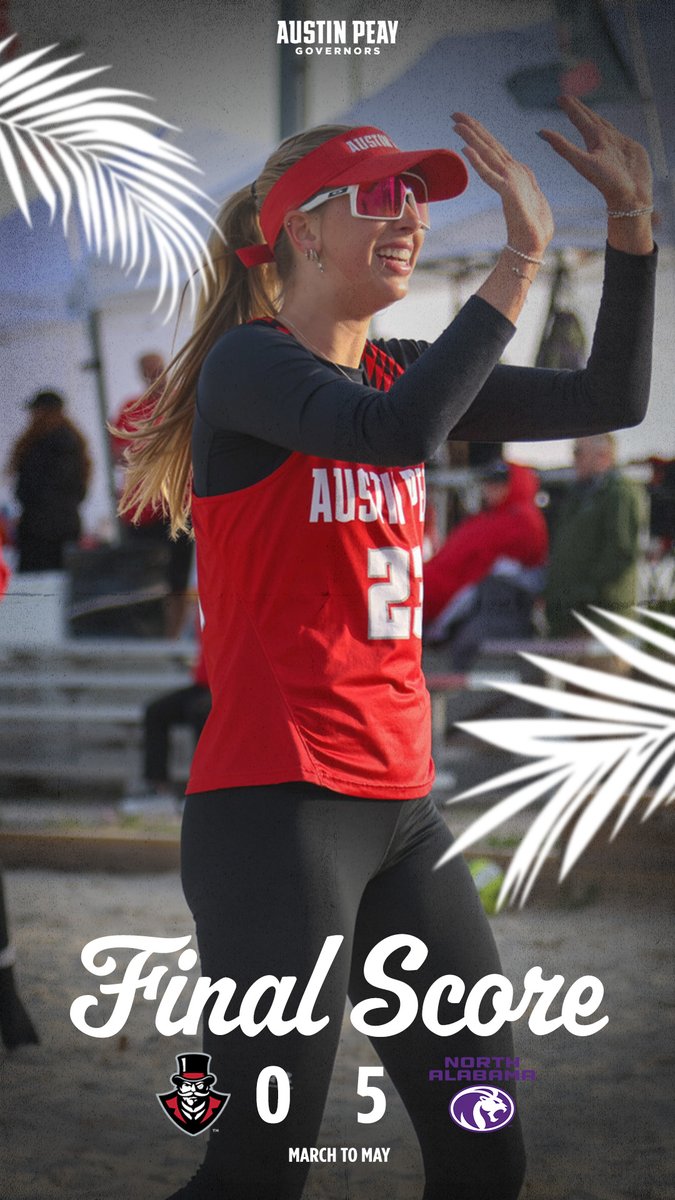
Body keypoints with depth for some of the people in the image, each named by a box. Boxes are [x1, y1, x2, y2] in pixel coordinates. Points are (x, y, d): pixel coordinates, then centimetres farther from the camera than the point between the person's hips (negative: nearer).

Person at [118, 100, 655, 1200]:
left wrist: (630, 220, 2)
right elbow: (395, 430, -27)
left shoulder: (401, 372, 14)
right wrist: (523, 254, -24)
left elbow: (609, 400, 12)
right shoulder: (250, 363, -7)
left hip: (401, 809, 8)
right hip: (275, 808, -8)